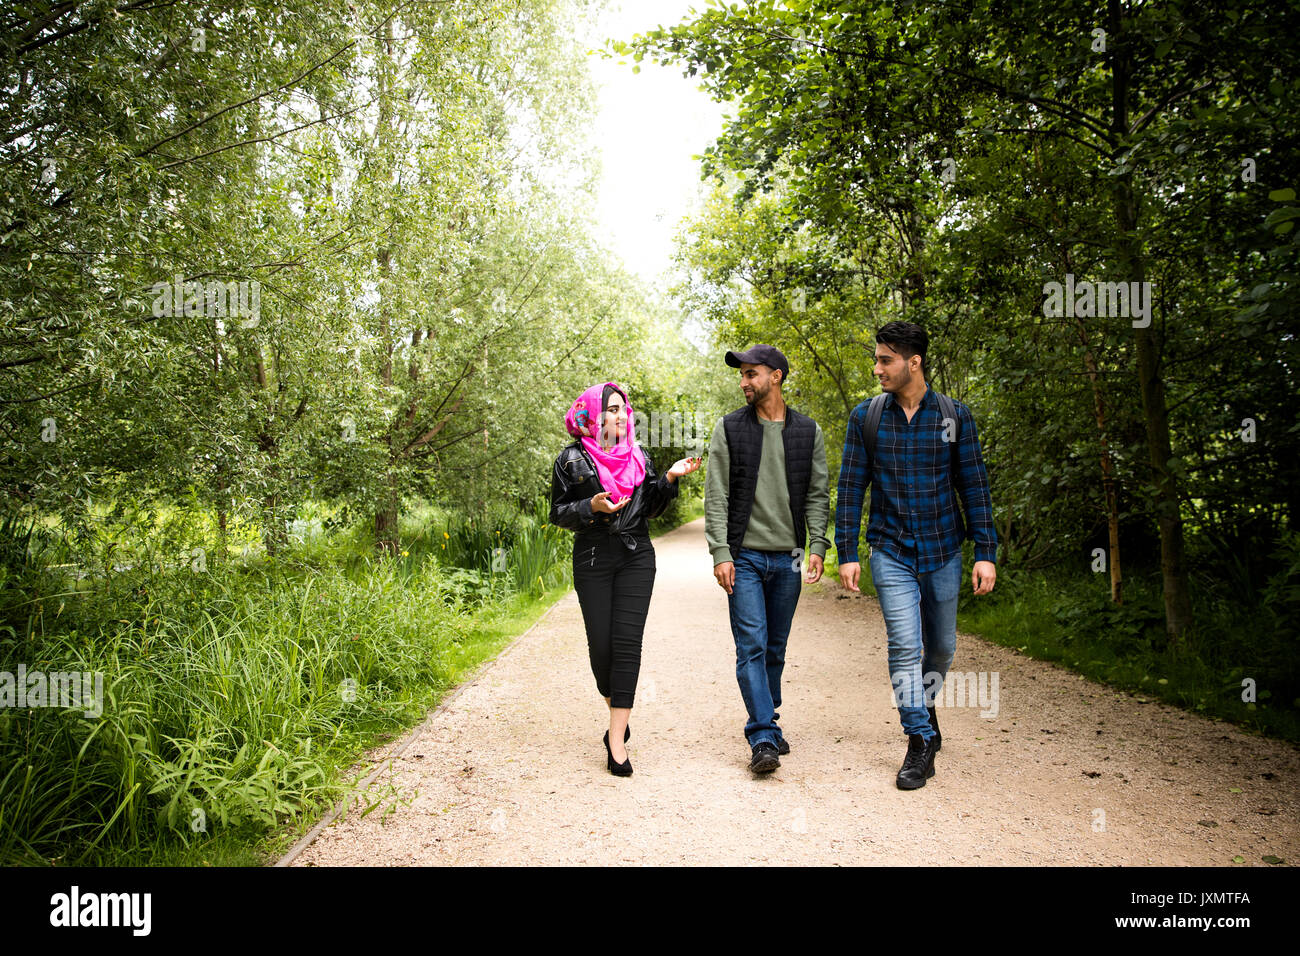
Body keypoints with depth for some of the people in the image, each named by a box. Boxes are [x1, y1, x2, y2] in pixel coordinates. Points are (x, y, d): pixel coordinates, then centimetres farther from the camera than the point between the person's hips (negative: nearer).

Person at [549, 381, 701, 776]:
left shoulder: (638, 456, 12)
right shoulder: (572, 460, 2)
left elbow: (651, 508, 14)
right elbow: (558, 513, 1)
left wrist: (670, 478, -1)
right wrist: (592, 507, -16)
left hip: (636, 557, 2)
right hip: (593, 560, -2)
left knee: (627, 643, -6)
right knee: (600, 644, 1)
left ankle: (617, 738, -4)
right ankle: (616, 710, 30)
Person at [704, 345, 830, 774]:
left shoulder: (808, 432, 7)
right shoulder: (729, 428, 2)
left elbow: (818, 494, 7)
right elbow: (716, 496, -2)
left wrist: (817, 546, -5)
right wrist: (720, 553, -10)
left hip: (787, 559, 2)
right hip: (744, 557, -2)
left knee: (775, 649, 11)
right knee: (752, 647, -8)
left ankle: (768, 723, 27)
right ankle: (763, 739, -5)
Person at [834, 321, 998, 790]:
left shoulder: (954, 415, -2)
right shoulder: (866, 416, -1)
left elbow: (974, 485, 0)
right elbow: (850, 488, 1)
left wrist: (986, 552, -4)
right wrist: (847, 553, -3)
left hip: (943, 550, 1)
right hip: (890, 552, -1)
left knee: (941, 646, 13)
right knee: (905, 645, -10)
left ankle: (925, 704, 41)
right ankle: (920, 741, 2)